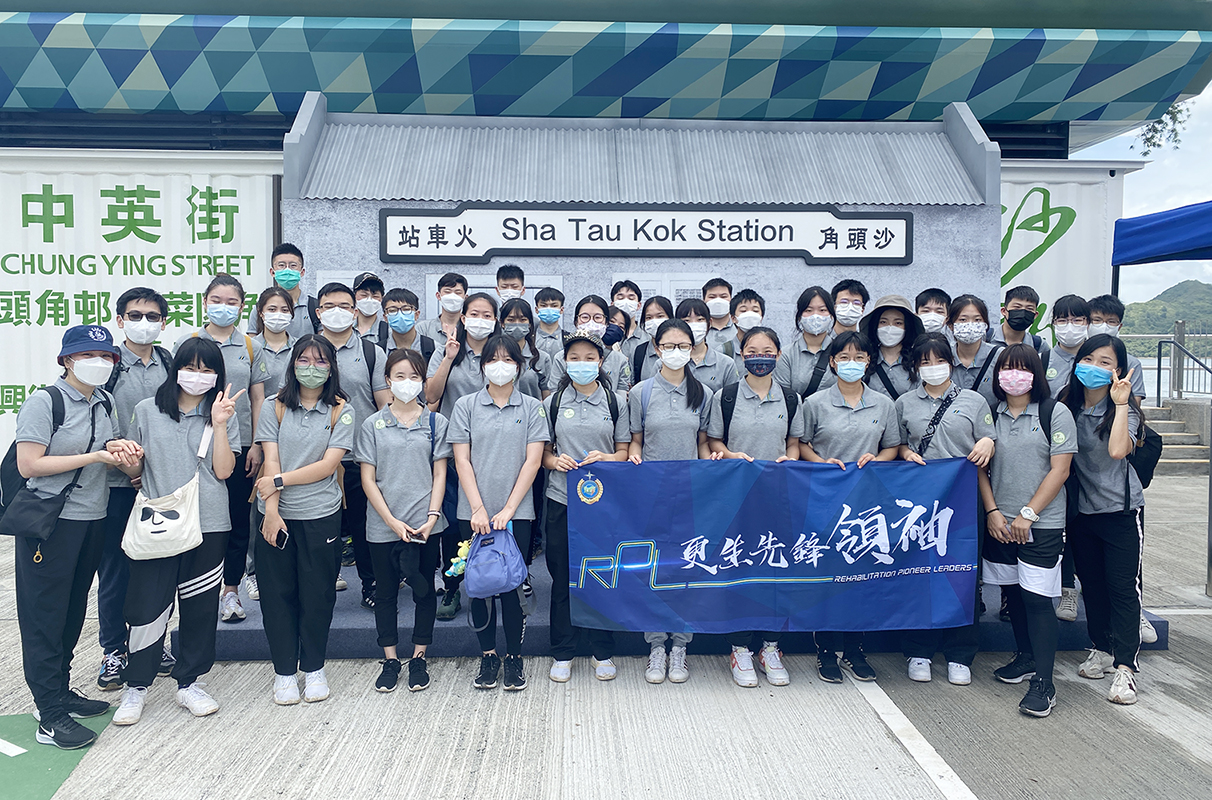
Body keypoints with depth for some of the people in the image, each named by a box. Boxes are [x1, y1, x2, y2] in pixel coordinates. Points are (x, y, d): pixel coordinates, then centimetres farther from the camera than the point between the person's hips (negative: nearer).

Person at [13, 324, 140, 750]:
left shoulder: (106, 402, 10)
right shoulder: (43, 401, -11)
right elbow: (28, 464, -17)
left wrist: (123, 454, -4)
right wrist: (96, 456, -19)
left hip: (93, 520, 7)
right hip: (49, 523, -7)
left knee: (73, 610, 15)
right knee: (45, 615, 0)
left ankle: (60, 691, 29)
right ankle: (50, 715, 6)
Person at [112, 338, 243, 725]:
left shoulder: (223, 414, 5)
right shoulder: (147, 411, 6)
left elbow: (223, 470, -4)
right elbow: (134, 467, 13)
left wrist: (218, 424, -11)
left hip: (209, 526, 1)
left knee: (200, 607, 8)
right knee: (147, 606, -1)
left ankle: (189, 683, 24)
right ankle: (136, 687, 18)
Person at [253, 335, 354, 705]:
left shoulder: (341, 411, 1)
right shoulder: (274, 407, 4)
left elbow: (328, 465, -7)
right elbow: (270, 461, -4)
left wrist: (280, 481, -12)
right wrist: (271, 510, -13)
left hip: (320, 516, -1)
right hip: (276, 515, 1)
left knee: (317, 594, 6)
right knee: (277, 594, 7)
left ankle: (313, 668, 23)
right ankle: (284, 672, 21)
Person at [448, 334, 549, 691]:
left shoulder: (532, 407, 5)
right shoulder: (466, 406, 6)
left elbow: (532, 461, -1)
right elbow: (462, 461, 1)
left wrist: (508, 509, -9)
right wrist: (478, 509, -9)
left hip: (517, 513, -1)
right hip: (474, 514, 1)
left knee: (511, 585, 0)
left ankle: (514, 658, 16)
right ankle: (488, 656, 20)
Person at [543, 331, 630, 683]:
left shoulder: (617, 401, 5)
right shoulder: (553, 402, 8)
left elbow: (625, 451, 6)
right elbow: (543, 453, 12)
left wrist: (604, 458, -14)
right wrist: (555, 461, -10)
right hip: (562, 499, 1)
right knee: (562, 577, 5)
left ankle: (602, 652, 22)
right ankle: (562, 653, 20)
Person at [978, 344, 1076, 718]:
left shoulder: (1055, 413, -3)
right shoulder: (990, 415, 7)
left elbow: (1059, 470, -8)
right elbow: (981, 468, 8)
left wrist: (1027, 514, -13)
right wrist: (993, 511, -4)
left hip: (1041, 524, -4)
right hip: (999, 523, 4)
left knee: (1037, 598, -7)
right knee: (1012, 592, 14)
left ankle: (1043, 682, 0)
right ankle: (1025, 657, 32)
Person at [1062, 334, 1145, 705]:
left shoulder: (1123, 408, -11)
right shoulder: (1067, 406, 1)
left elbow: (1117, 450, -30)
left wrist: (1121, 403, -27)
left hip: (1120, 509, -5)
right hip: (1081, 508, 5)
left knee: (1123, 585, -5)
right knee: (1091, 582, 14)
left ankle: (1125, 665, 0)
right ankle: (1102, 648, 29)